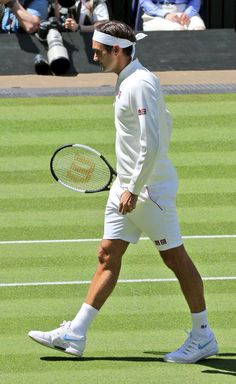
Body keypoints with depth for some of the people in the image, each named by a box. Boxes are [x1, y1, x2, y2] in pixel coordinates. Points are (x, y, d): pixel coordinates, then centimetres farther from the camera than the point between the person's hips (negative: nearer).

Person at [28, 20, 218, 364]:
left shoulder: (140, 84, -18)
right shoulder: (128, 81, 13)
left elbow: (151, 142, -25)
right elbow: (165, 125, 23)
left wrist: (134, 188, -23)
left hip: (150, 189, -10)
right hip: (128, 186, 10)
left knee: (175, 258, -1)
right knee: (108, 256, 7)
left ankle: (203, 337, 7)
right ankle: (74, 335, 6)